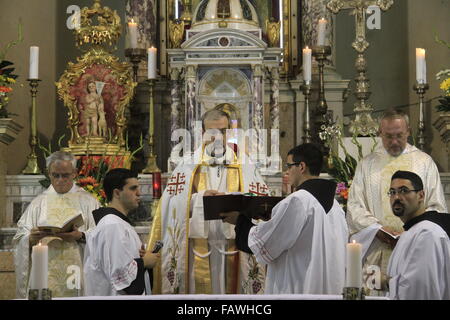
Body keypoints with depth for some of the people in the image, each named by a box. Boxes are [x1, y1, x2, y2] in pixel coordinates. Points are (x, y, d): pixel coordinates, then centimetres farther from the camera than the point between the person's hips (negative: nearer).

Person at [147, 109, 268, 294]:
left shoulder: (244, 168, 9)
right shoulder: (188, 167, 8)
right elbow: (173, 203, -2)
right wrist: (200, 197, -16)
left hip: (232, 247, 0)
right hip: (198, 248, 0)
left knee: (231, 287, 0)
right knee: (199, 288, -2)